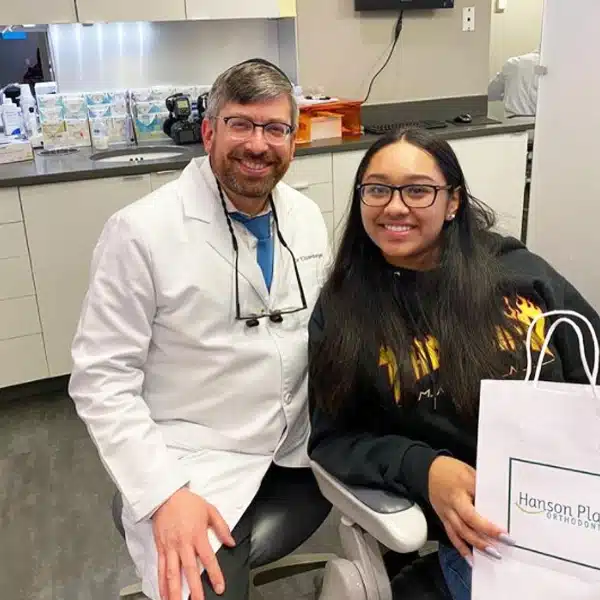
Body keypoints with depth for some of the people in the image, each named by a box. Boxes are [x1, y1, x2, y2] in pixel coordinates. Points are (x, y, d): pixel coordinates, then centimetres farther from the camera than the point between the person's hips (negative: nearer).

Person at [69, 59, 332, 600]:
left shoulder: (307, 216, 1)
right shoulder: (140, 232, -16)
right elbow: (102, 381, -13)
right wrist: (164, 494, -21)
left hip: (302, 447, 5)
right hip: (196, 470, -5)